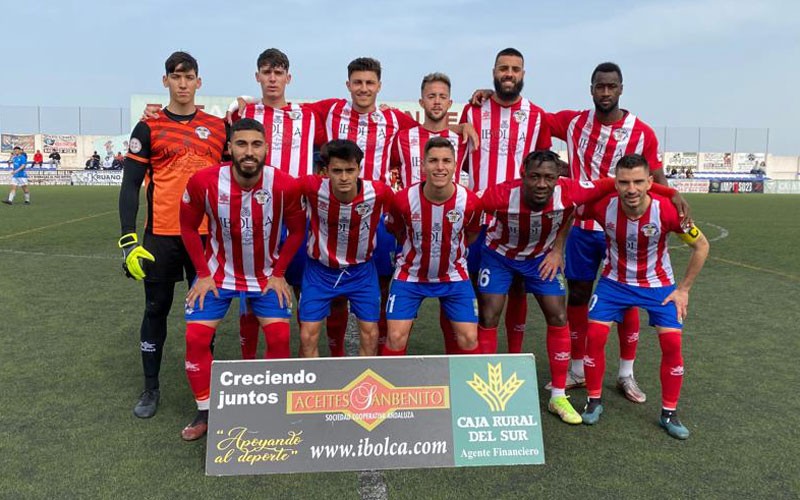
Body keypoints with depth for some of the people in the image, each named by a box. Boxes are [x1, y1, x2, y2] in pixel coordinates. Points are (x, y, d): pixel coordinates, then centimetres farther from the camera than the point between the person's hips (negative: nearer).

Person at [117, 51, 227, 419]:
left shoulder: (218, 127, 7)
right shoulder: (149, 128, 3)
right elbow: (130, 186, -1)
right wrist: (128, 239, -9)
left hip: (207, 234, 1)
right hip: (162, 235, -1)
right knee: (156, 309, 7)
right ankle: (151, 388, 22)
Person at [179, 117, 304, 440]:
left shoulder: (284, 185, -22)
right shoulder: (204, 181, -21)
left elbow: (296, 231, -5)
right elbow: (188, 227, -4)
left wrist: (278, 273, -6)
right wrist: (203, 274, -6)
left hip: (267, 275, 0)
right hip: (218, 272, 1)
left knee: (279, 336, -9)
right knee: (196, 336, -5)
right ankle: (205, 413, 15)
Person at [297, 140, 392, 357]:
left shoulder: (379, 192, -24)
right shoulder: (312, 187, -26)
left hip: (361, 269, 1)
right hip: (320, 268, 0)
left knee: (370, 334, 5)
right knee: (308, 336, 1)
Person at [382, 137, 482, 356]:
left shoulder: (470, 201, -19)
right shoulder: (404, 199, -23)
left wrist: (451, 250, 8)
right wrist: (416, 249, 5)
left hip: (454, 276, 1)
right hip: (410, 274, -1)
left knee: (470, 338, -1)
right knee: (396, 338, -6)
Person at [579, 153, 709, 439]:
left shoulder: (667, 210, -27)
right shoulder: (603, 206, -25)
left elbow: (701, 246, -10)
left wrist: (683, 289, -7)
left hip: (658, 283, 0)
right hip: (615, 281, 1)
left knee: (672, 342, -10)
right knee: (595, 335, -11)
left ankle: (669, 413, 11)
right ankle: (594, 401, 11)